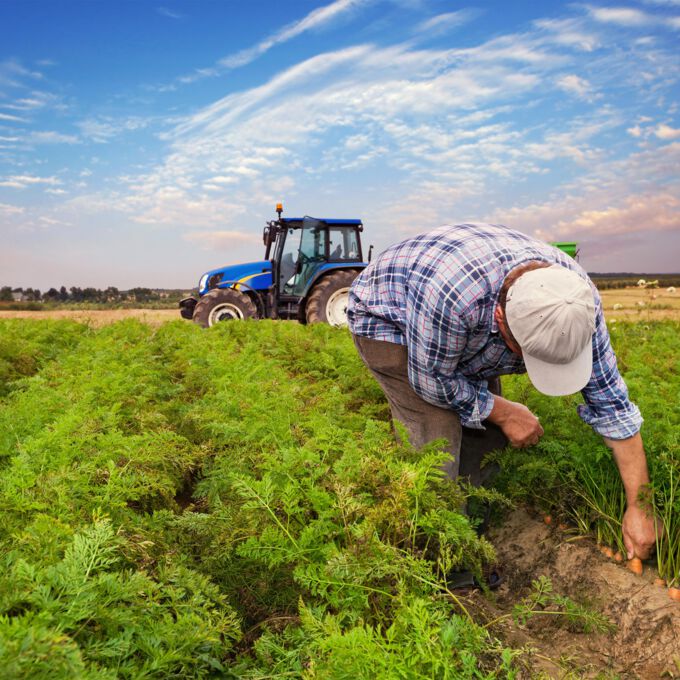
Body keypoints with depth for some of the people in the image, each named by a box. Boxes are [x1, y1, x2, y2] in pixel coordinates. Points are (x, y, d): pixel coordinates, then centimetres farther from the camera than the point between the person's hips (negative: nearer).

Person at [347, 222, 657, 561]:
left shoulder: (576, 297, -26)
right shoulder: (451, 293, -45)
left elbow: (611, 401, -17)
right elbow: (433, 380, -26)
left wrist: (638, 507, -14)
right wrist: (503, 412, -16)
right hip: (385, 317, -5)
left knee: (485, 429, -2)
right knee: (438, 432, -19)